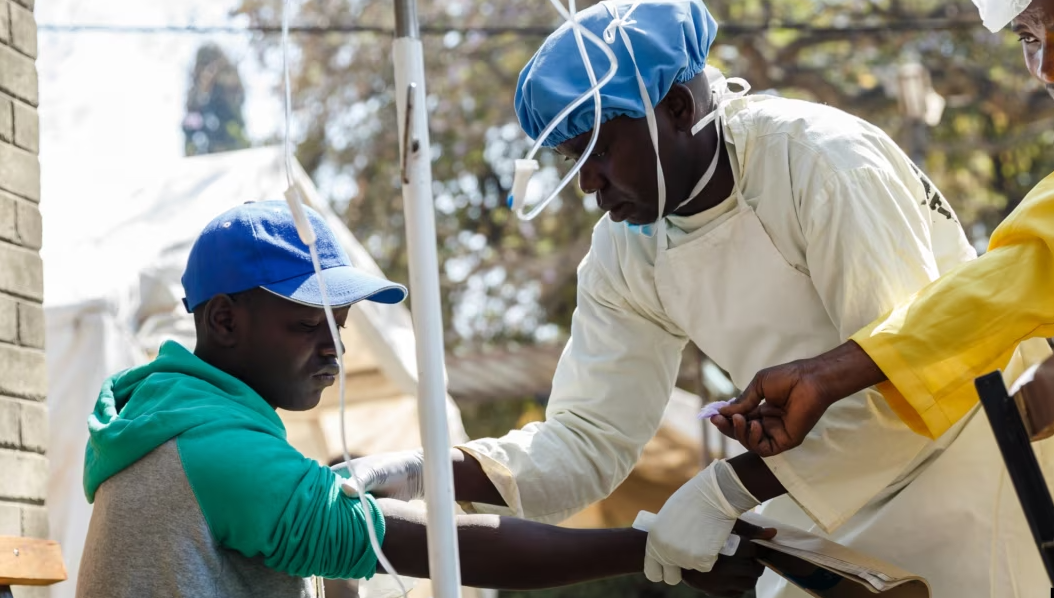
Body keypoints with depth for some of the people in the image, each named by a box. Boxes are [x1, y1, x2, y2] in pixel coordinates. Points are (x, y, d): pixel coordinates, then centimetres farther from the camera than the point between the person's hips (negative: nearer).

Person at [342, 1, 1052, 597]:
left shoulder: (820, 160, -23)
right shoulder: (628, 254, -3)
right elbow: (587, 440, -5)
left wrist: (728, 491, -29)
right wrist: (424, 473, -20)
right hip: (831, 501, 6)